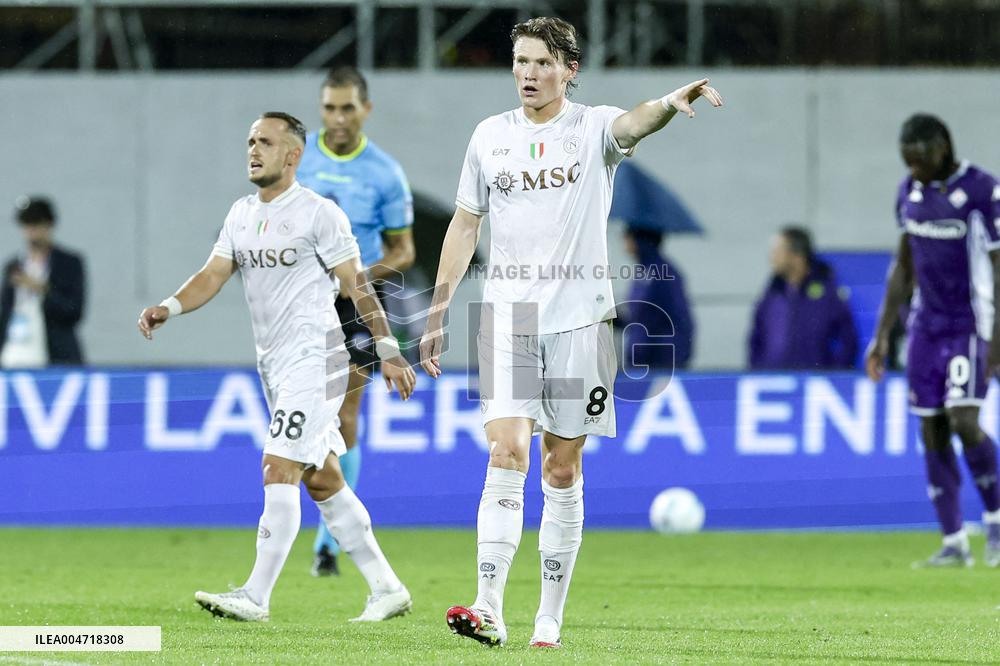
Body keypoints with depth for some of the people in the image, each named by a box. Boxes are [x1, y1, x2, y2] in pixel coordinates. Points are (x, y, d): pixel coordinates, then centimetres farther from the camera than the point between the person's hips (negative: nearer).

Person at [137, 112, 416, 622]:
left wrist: (388, 352, -9)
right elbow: (213, 275, 6)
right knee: (322, 481, 10)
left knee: (278, 472, -15)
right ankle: (387, 589, 18)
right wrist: (168, 308, -12)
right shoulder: (241, 215, 12)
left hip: (313, 361, -8)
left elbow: (356, 286, -7)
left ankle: (256, 597, -16)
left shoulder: (319, 214, -9)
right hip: (274, 365, 8)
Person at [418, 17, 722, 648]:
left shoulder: (593, 128, -1)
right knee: (507, 454, -13)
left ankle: (550, 619, 12)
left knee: (563, 471, 5)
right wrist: (438, 313, 13)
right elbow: (465, 226, 16)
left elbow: (635, 121, -25)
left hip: (579, 318, -1)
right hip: (508, 315, 1)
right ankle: (489, 610, -20)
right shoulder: (490, 135, 8)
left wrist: (674, 101, -48)